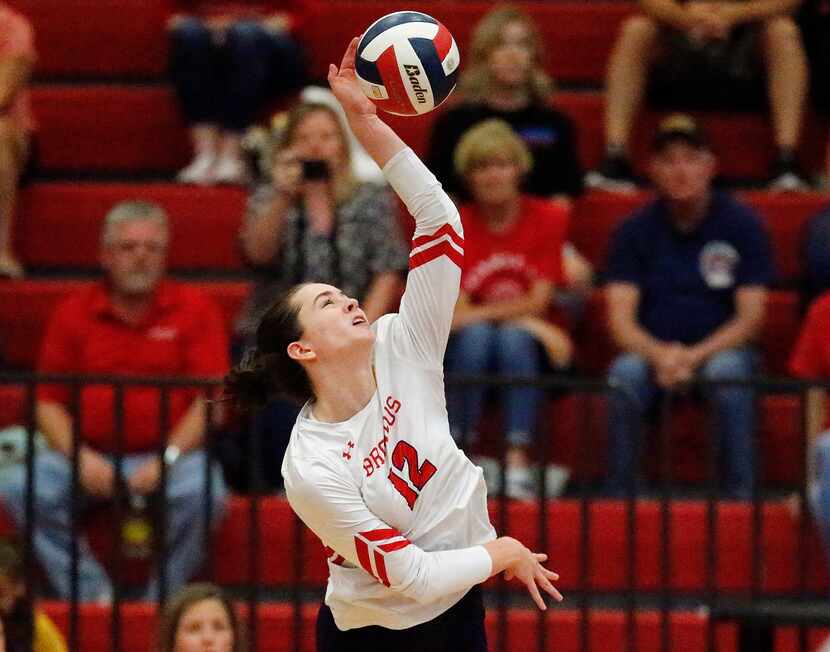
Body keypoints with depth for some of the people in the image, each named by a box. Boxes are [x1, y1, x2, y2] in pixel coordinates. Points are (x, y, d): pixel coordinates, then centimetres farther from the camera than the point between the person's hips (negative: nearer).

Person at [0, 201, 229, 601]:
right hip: (91, 456, 2)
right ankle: (90, 594, -21)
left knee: (202, 493, -34)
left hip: (169, 453, -2)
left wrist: (167, 459, -17)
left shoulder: (193, 309, 2)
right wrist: (81, 458, -12)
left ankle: (163, 599, -17)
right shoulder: (73, 313, 8)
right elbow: (49, 402, 6)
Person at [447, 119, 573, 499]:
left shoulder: (547, 219, -1)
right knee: (476, 334, -32)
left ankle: (519, 464, -41)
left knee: (512, 337, -33)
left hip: (529, 353, -1)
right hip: (467, 354, 1)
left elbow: (538, 303, -9)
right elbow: (455, 312, -9)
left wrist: (477, 314, -17)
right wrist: (526, 319, -18)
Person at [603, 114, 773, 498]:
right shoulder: (635, 231, 4)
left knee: (729, 370, -36)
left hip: (719, 348, -1)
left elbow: (750, 318, -5)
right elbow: (620, 321, -4)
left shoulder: (741, 225, 0)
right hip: (652, 350, 1)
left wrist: (694, 356, -21)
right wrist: (661, 355, -25)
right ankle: (618, 494, -28)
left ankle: (740, 493, -30)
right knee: (625, 374, -33)